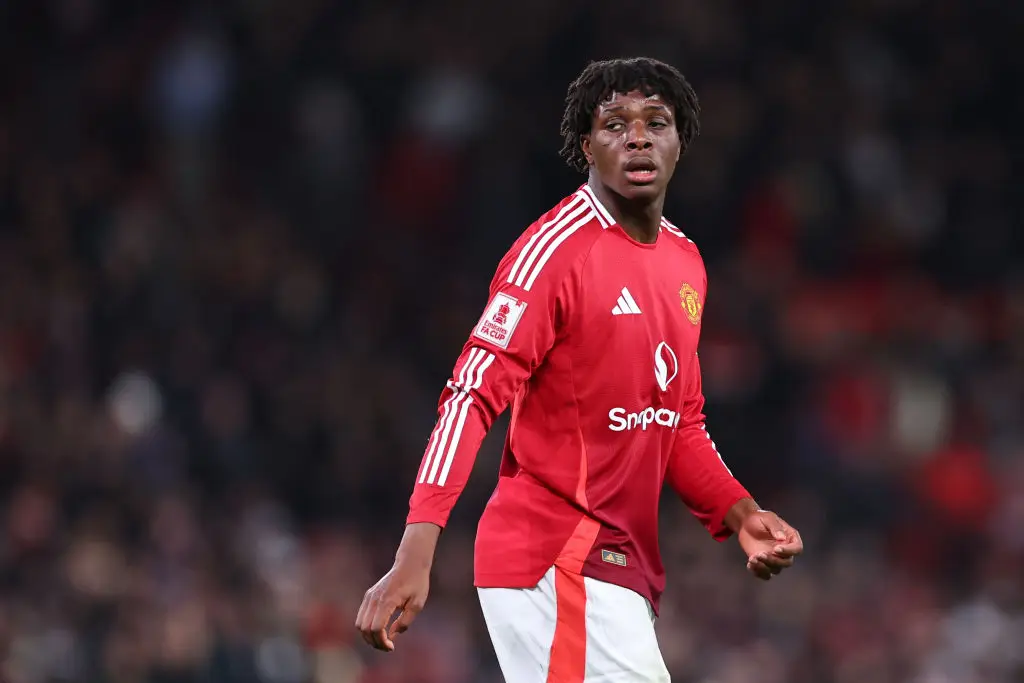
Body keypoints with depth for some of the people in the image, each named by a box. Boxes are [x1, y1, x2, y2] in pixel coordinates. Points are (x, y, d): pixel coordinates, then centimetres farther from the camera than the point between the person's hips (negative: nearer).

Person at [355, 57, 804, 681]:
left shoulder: (687, 262, 14)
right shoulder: (556, 248, -12)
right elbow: (472, 395, -19)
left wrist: (740, 513, 7)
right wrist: (415, 554, -29)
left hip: (626, 570, 9)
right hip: (557, 561, -9)